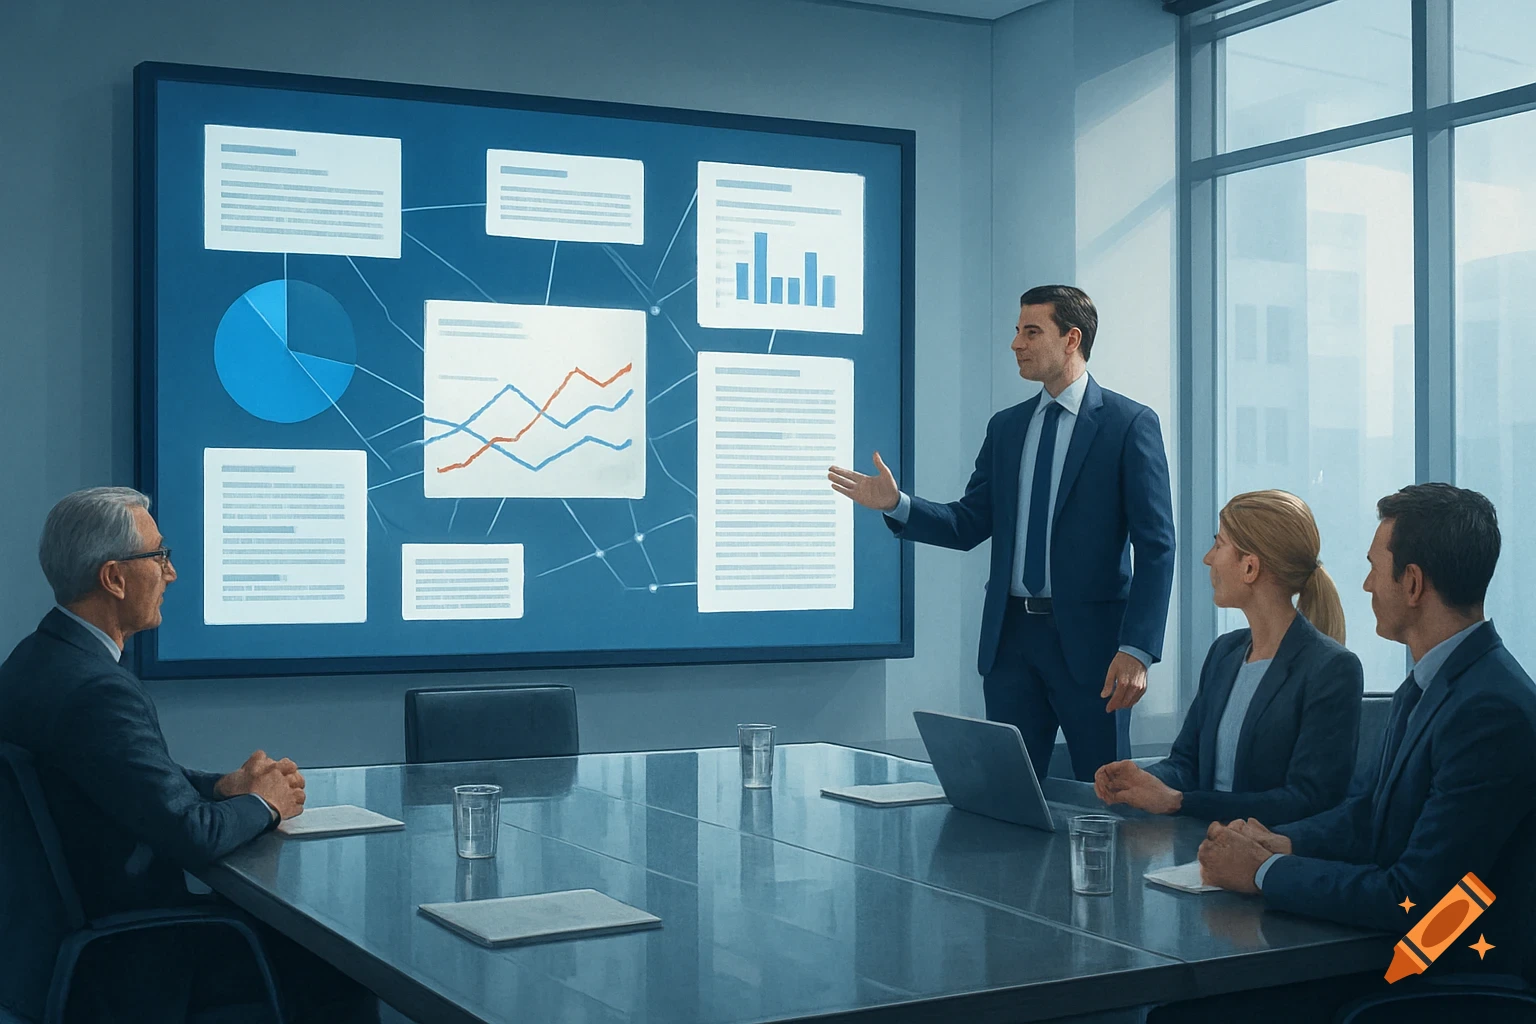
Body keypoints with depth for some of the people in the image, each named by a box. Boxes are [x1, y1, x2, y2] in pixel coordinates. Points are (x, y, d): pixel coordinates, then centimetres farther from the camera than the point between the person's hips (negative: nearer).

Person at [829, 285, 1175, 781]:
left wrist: (1137, 650, -17)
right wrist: (895, 504, -7)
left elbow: (1155, 548, -9)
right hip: (1010, 635, 5)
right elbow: (968, 525, 10)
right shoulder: (1005, 427, 13)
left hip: (1089, 637, -5)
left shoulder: (1130, 424, -4)